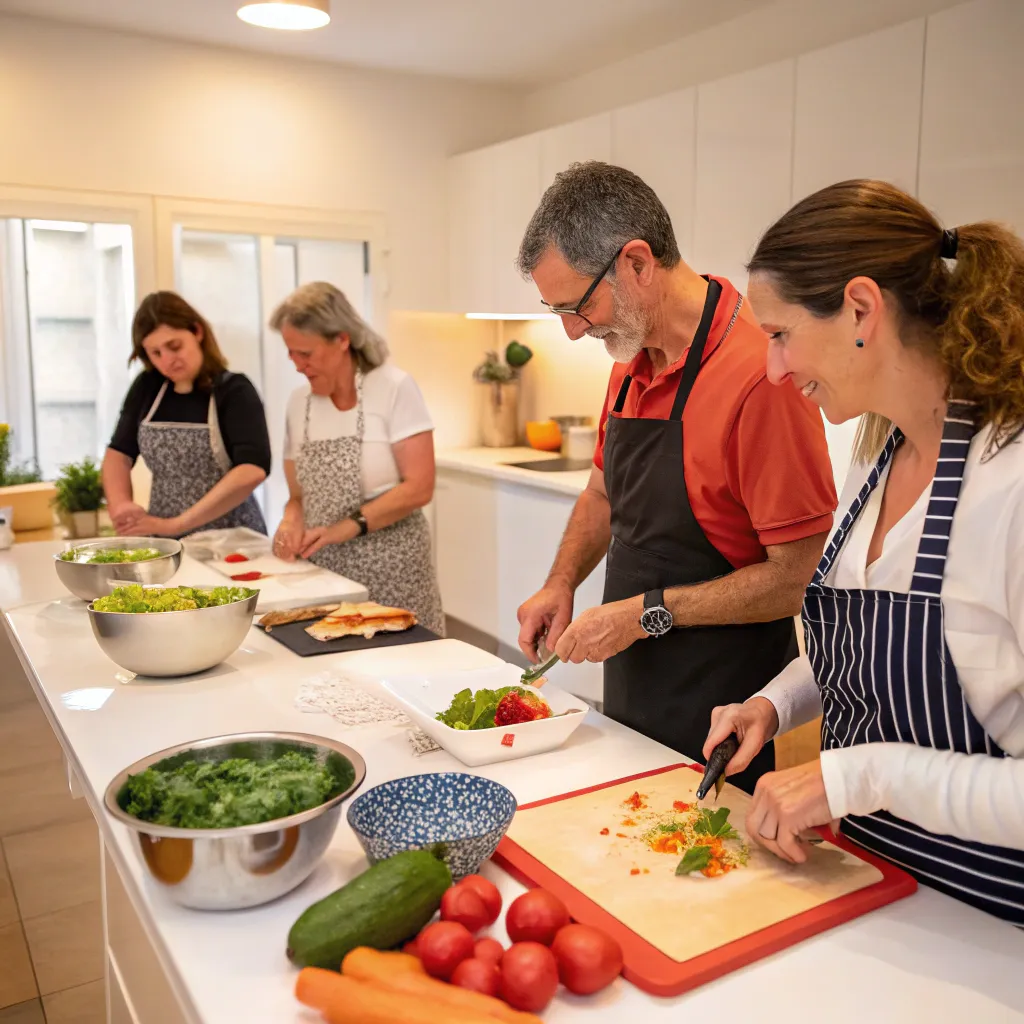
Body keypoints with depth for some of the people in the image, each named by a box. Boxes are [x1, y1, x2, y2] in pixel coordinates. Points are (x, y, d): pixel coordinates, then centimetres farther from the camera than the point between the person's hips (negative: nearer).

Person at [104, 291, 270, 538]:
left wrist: (177, 524, -24)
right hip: (164, 543, 3)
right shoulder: (146, 387, 7)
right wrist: (120, 504, -8)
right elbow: (119, 452, 12)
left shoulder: (234, 391, -7)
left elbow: (253, 470, -21)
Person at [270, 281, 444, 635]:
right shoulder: (299, 402, 7)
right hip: (324, 573, 4)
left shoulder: (394, 388, -7)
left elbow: (419, 488, -12)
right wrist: (292, 520, -7)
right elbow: (299, 495, 13)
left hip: (392, 574, -4)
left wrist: (350, 525, -19)